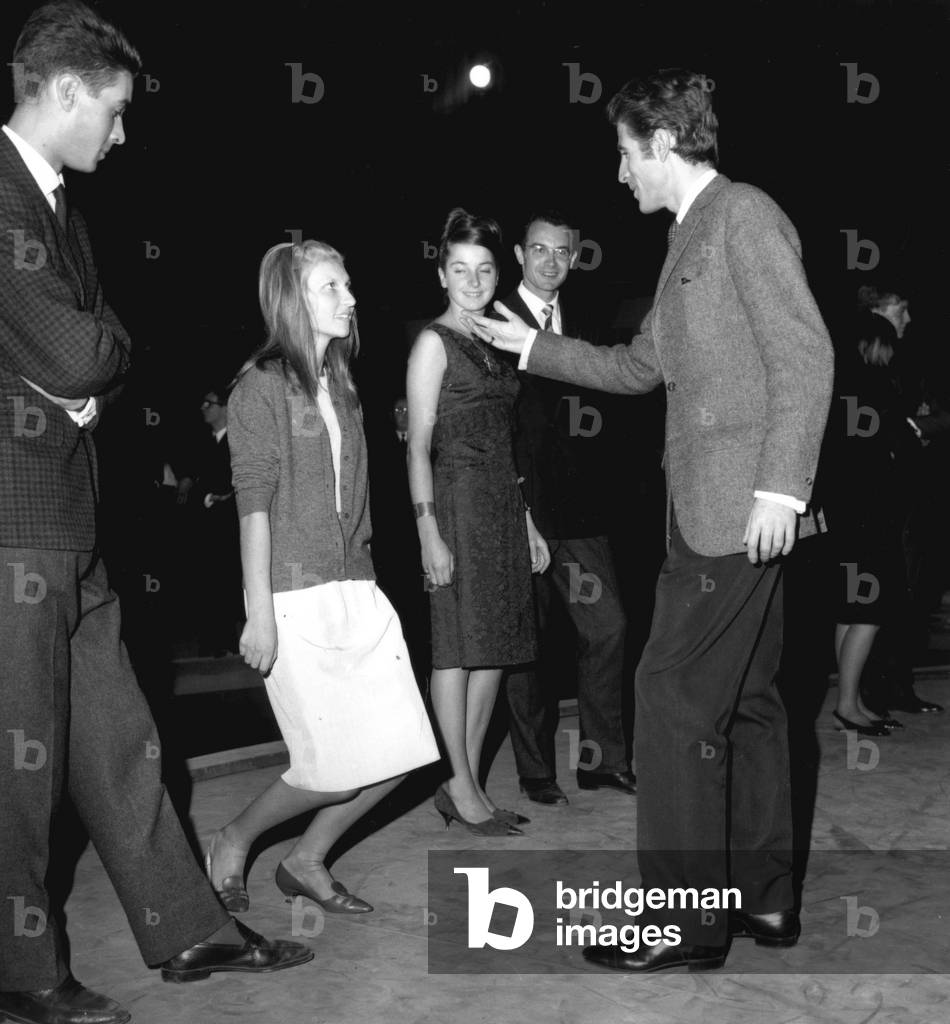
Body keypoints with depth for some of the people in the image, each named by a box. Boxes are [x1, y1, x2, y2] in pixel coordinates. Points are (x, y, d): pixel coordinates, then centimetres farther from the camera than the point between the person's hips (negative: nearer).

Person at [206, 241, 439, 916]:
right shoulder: (262, 384, -5)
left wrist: (363, 578, 12)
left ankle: (307, 862, 22)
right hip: (295, 594, -7)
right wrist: (259, 610, -13)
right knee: (335, 769, -7)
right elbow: (254, 501, -10)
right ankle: (233, 842, 20)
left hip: (357, 587, 7)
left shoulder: (340, 381, 16)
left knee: (401, 749, 2)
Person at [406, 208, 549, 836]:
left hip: (503, 503, 8)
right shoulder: (434, 342, -3)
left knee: (496, 645, 6)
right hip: (457, 502, -7)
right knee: (458, 647, -4)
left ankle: (469, 784, 13)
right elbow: (419, 445, -8)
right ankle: (463, 789, 3)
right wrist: (429, 531, -16)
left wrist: (527, 521, 16)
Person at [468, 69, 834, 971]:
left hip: (740, 506, -10)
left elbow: (805, 353, -17)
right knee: (744, 698, 13)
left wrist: (781, 487, -22)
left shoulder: (744, 216, -9)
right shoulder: (692, 237, 20)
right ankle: (762, 897, 24)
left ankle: (687, 920, 2)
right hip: (714, 510, 10)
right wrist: (531, 346, 23)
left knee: (674, 695, -8)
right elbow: (639, 367, 25)